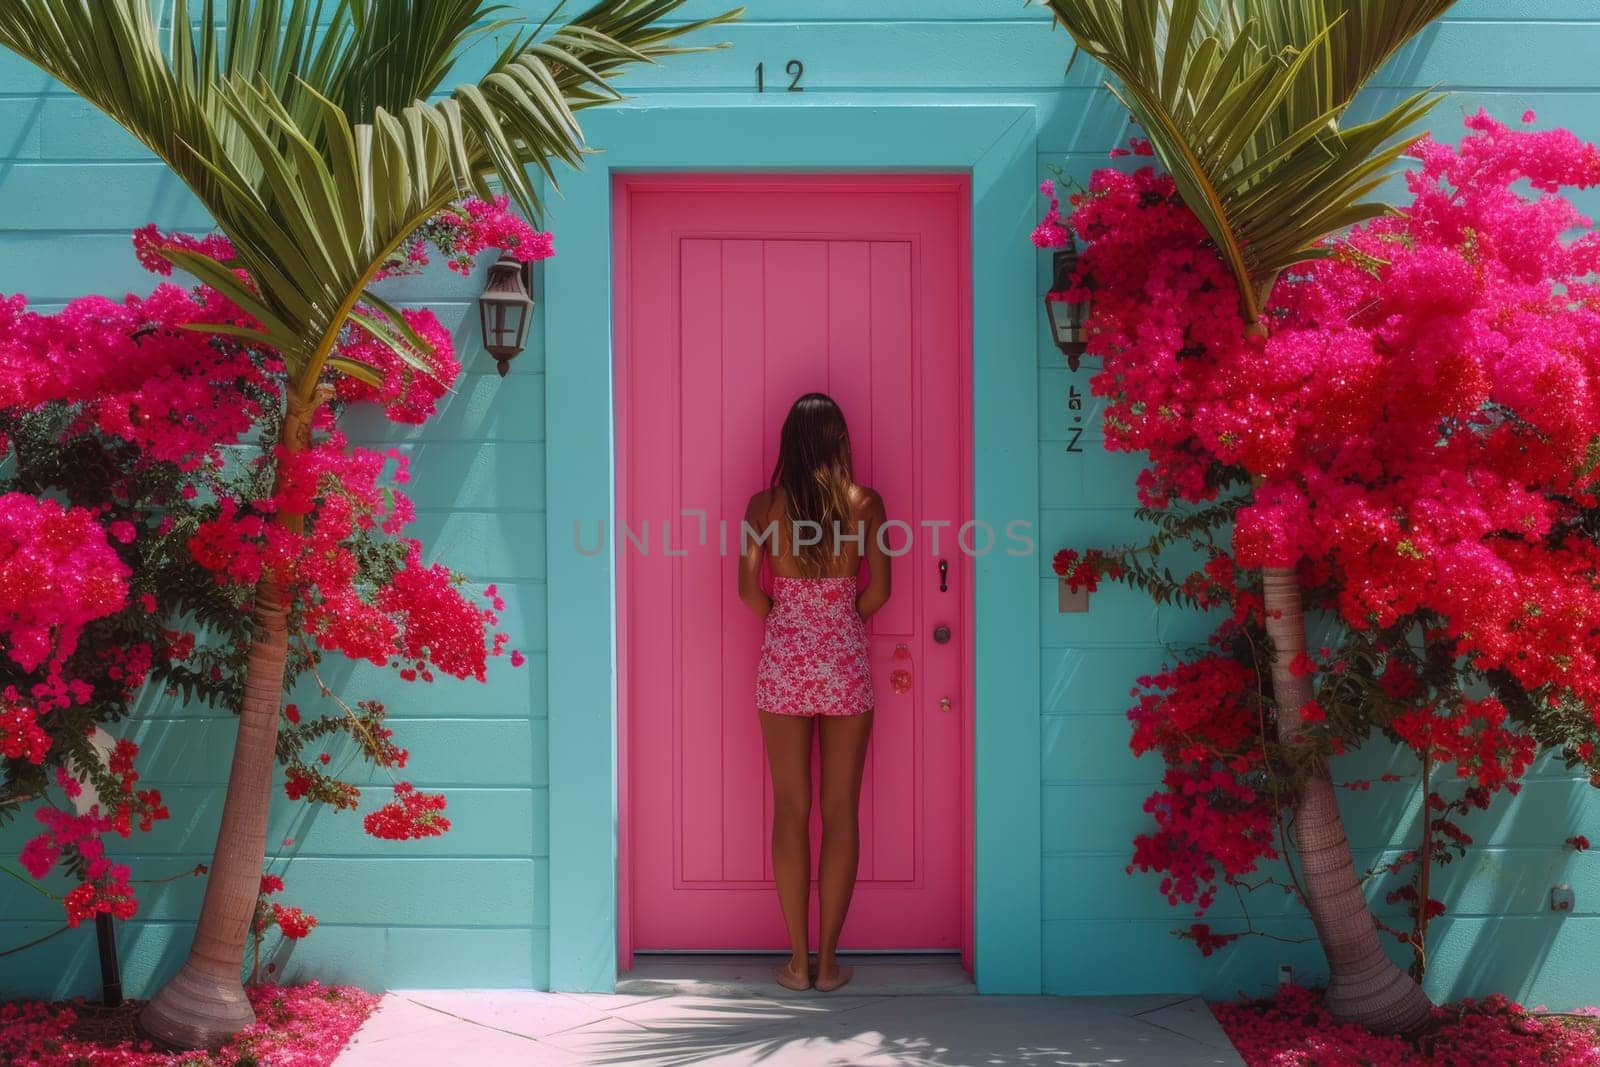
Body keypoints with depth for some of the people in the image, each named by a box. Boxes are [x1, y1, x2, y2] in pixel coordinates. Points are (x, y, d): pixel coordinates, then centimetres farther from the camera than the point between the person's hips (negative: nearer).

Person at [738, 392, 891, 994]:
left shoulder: (764, 505, -1)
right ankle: (828, 960, 9)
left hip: (783, 660, 1)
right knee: (841, 809, 6)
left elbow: (749, 590, -6)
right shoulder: (865, 502, -3)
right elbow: (878, 591, -7)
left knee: (790, 809, 6)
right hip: (845, 662, 0)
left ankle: (797, 960, 9)